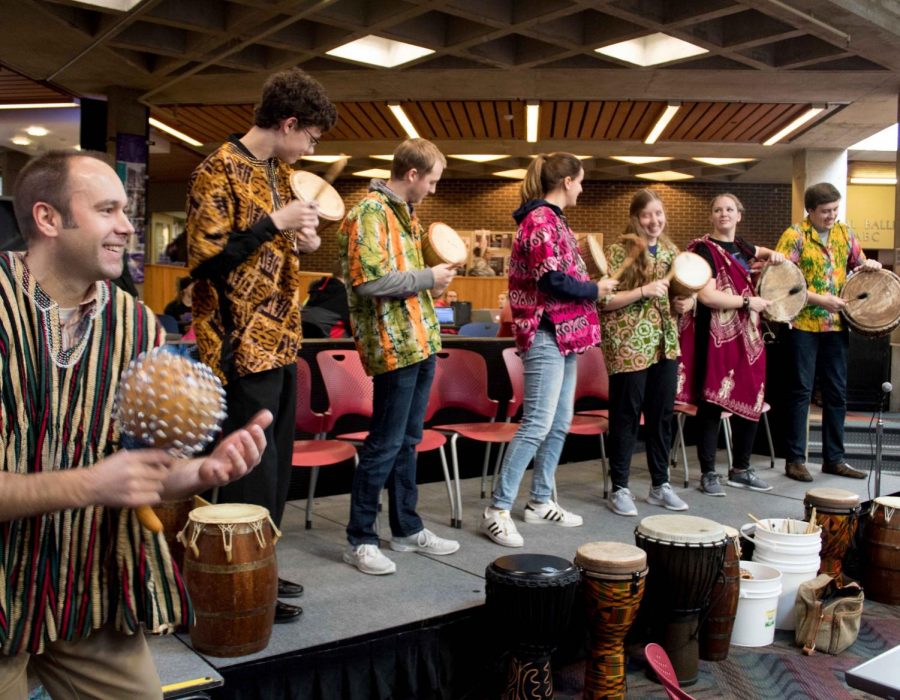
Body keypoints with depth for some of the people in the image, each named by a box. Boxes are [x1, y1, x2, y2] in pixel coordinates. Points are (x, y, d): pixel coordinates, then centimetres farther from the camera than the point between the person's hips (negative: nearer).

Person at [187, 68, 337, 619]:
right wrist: (275, 223, -18)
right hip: (243, 347, -9)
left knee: (277, 466, 15)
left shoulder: (278, 172, 15)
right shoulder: (220, 170, -11)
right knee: (251, 471, -2)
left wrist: (302, 241, 6)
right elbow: (206, 259, -18)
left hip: (280, 341, 9)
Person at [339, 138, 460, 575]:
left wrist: (432, 285, 11)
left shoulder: (404, 212, 17)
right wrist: (427, 278, -13)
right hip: (395, 346, -9)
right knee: (385, 445, -3)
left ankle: (407, 529, 26)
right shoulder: (370, 213, -13)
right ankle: (360, 540, 10)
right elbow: (369, 281, -23)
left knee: (407, 441, 15)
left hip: (421, 342, 9)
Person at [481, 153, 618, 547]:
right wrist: (595, 290, -7)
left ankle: (540, 502, 21)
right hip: (547, 334, -10)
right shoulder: (541, 219, -12)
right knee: (537, 424, -11)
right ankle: (497, 510, -5)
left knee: (560, 423, 12)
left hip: (564, 334, 10)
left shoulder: (552, 219, 18)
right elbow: (554, 282, -20)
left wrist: (598, 287, 8)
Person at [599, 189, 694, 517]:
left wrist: (685, 302, 1)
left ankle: (660, 485, 24)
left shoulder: (670, 251, 11)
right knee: (626, 416, 1)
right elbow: (604, 300, -14)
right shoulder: (619, 251, -8)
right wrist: (643, 291, -22)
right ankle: (620, 489, 11)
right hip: (629, 346, -6)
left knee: (663, 415, 11)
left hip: (665, 344, 6)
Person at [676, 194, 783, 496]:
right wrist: (749, 302, -12)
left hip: (747, 335, 8)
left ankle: (741, 470, 23)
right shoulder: (705, 249, -9)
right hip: (716, 336, -8)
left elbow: (758, 252, 39)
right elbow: (707, 295, -20)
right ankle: (708, 474, 6)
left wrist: (773, 255, 17)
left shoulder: (739, 245, 14)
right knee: (711, 404, -4)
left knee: (750, 402, 9)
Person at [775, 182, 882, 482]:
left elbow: (860, 266, 20)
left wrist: (871, 264, -3)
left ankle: (834, 457, 20)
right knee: (802, 390, 0)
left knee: (837, 392, 10)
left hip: (837, 325, 5)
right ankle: (795, 459, 8)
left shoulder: (844, 233, 9)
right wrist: (819, 299, -20)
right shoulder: (794, 236, -7)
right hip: (804, 324, -5)